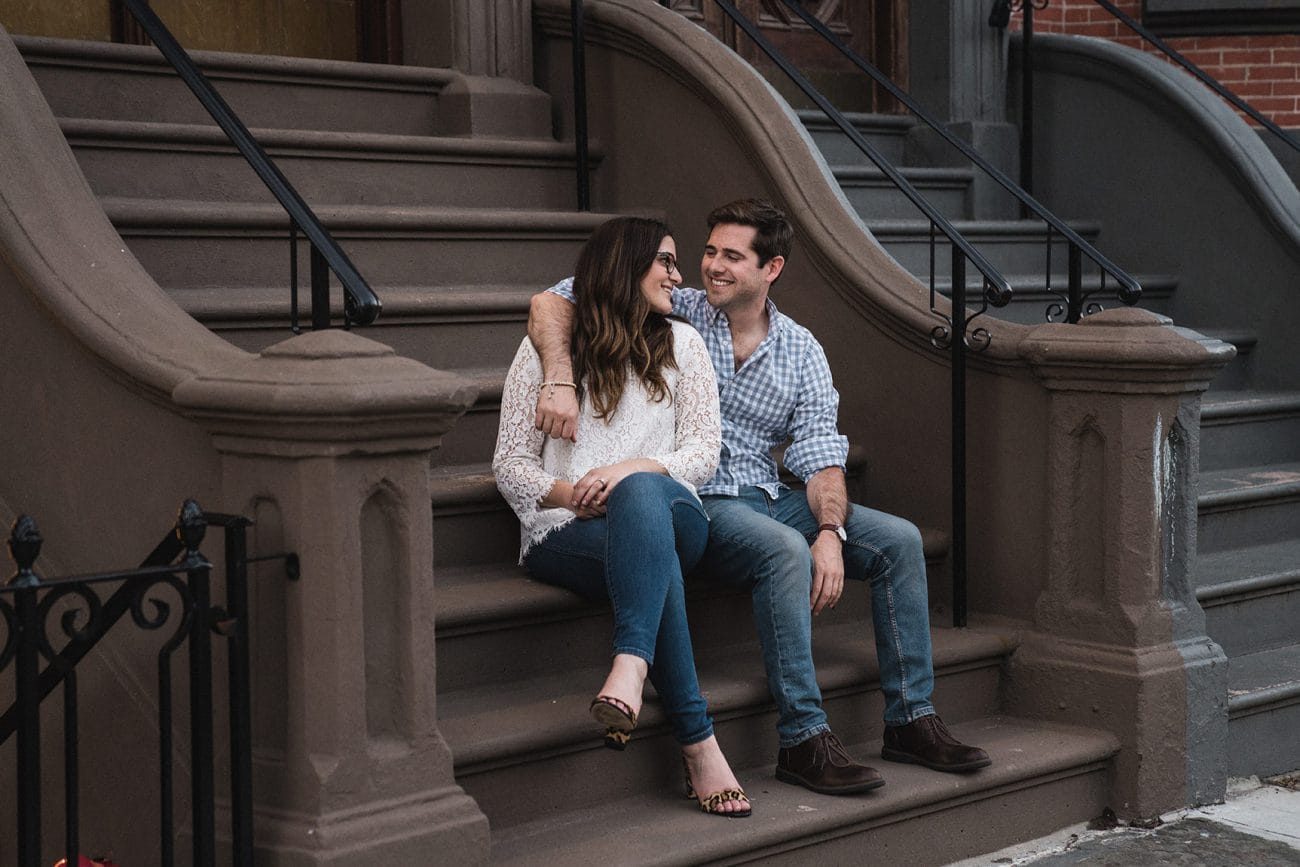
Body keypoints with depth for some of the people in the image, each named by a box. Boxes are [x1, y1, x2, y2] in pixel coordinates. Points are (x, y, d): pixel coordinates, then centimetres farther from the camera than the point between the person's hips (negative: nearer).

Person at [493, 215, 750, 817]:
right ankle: (698, 744, -46)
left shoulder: (682, 344, 18)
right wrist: (568, 493, -14)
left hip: (671, 514, 1)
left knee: (642, 494, -38)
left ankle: (630, 671, -57)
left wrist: (631, 469, -12)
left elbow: (704, 450, 8)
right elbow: (510, 463, 7)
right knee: (650, 542, -38)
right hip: (567, 534, -1)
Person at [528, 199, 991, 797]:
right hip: (694, 501, -5)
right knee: (785, 550, -35)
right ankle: (803, 740, -31)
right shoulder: (674, 314, -2)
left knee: (898, 540, -10)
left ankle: (910, 719, -3)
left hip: (768, 498, 5)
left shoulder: (800, 351, 7)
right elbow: (553, 301, -7)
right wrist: (559, 382, -26)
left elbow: (820, 453, -1)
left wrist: (831, 532, -20)